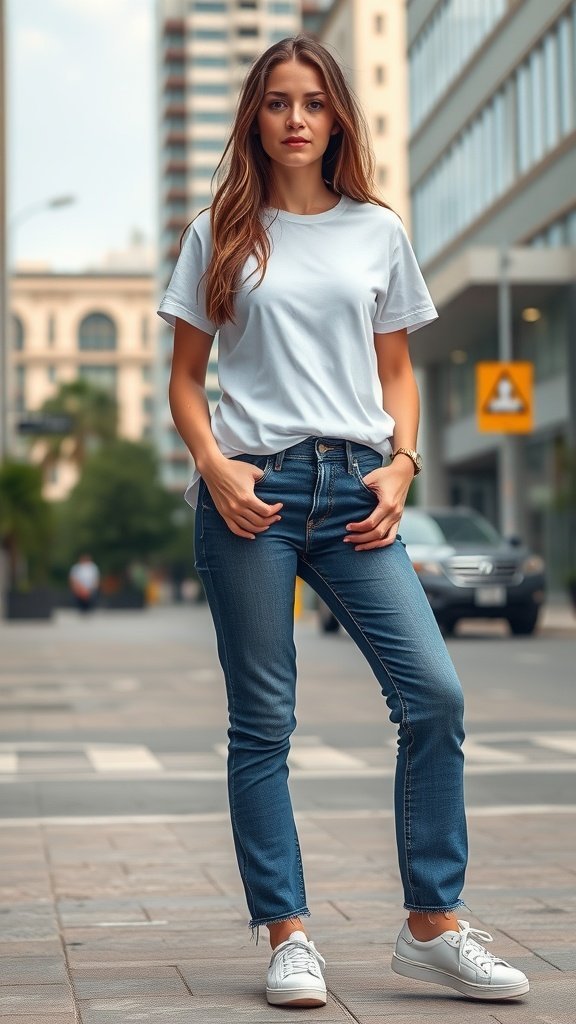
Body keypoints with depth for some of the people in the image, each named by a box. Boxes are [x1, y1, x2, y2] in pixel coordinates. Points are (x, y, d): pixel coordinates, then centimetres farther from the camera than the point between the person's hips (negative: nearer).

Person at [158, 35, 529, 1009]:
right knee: (262, 720, 0)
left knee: (433, 691, -11)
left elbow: (396, 370, 17)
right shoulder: (220, 235, 9)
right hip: (252, 488, -1)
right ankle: (288, 937, 8)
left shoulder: (378, 231, 13)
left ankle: (432, 927, 0)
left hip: (353, 489, 2)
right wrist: (215, 466, -7)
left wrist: (401, 464, 1)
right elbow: (184, 377, 10)